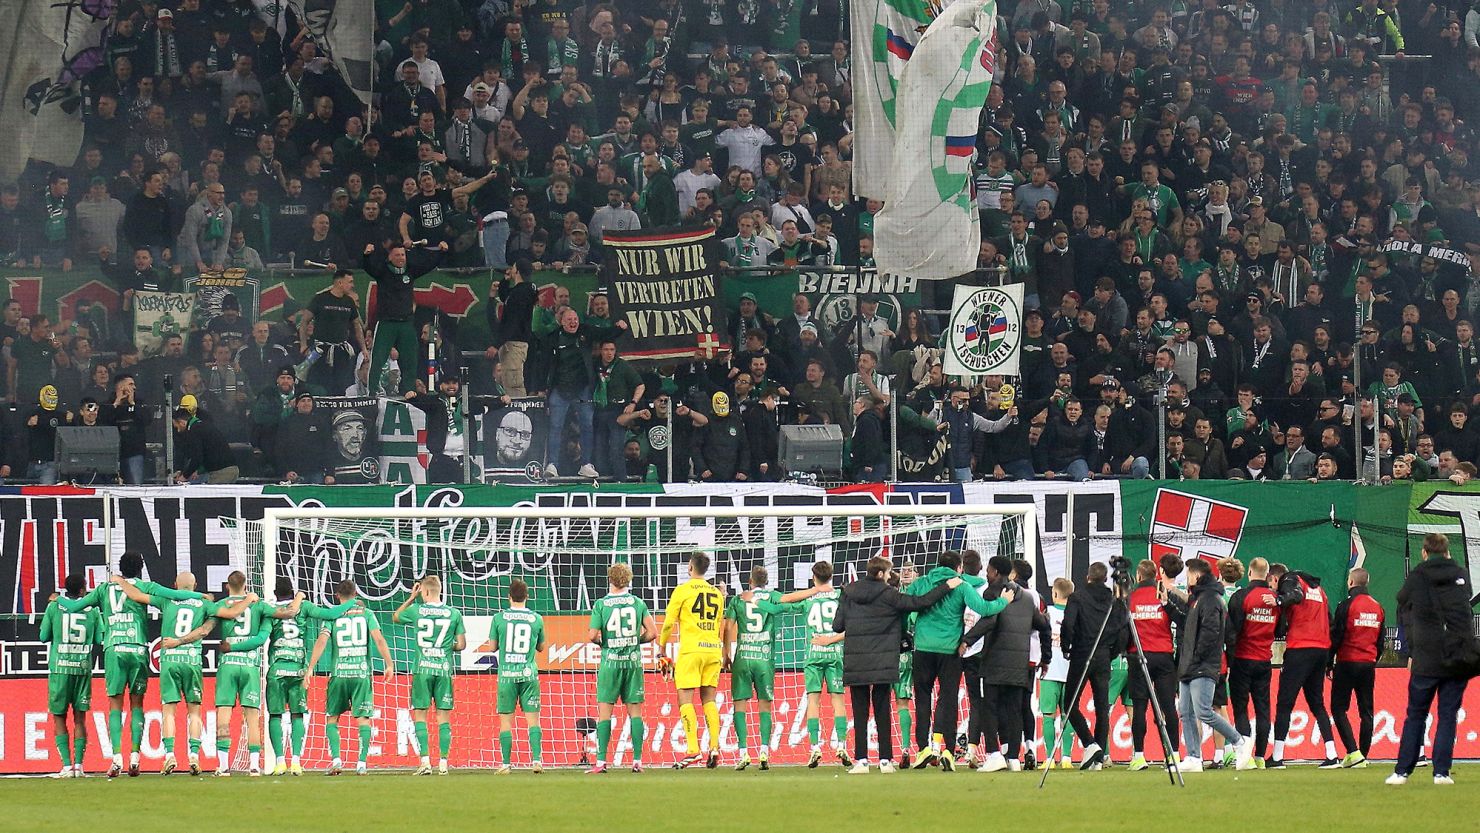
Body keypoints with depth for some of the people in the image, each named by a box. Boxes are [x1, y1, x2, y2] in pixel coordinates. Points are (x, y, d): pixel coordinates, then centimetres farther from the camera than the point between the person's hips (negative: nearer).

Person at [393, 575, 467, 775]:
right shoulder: (454, 614, 0)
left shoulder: (416, 611, -2)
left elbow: (395, 617, 18)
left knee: (420, 715, 3)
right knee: (444, 717, 4)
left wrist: (411, 598, 22)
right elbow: (461, 645, 2)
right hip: (444, 669, 1)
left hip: (422, 669, -1)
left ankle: (425, 761, -5)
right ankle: (443, 763, 2)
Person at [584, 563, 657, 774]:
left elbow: (591, 636, -9)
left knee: (604, 712, 0)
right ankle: (637, 760, 4)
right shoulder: (638, 603, 3)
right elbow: (652, 632, 0)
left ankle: (601, 762, -4)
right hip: (633, 661, 2)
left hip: (610, 661, -2)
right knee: (635, 711, 6)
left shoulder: (601, 604, -4)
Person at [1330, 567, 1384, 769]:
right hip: (1369, 665, 6)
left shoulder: (1347, 605, -10)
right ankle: (1363, 756, 8)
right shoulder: (1378, 607, 9)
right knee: (1366, 711, 8)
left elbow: (1336, 637, -9)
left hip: (1347, 663, -6)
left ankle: (1353, 752, -14)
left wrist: (1329, 664, -1)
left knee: (1338, 708, -1)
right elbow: (1381, 640, 15)